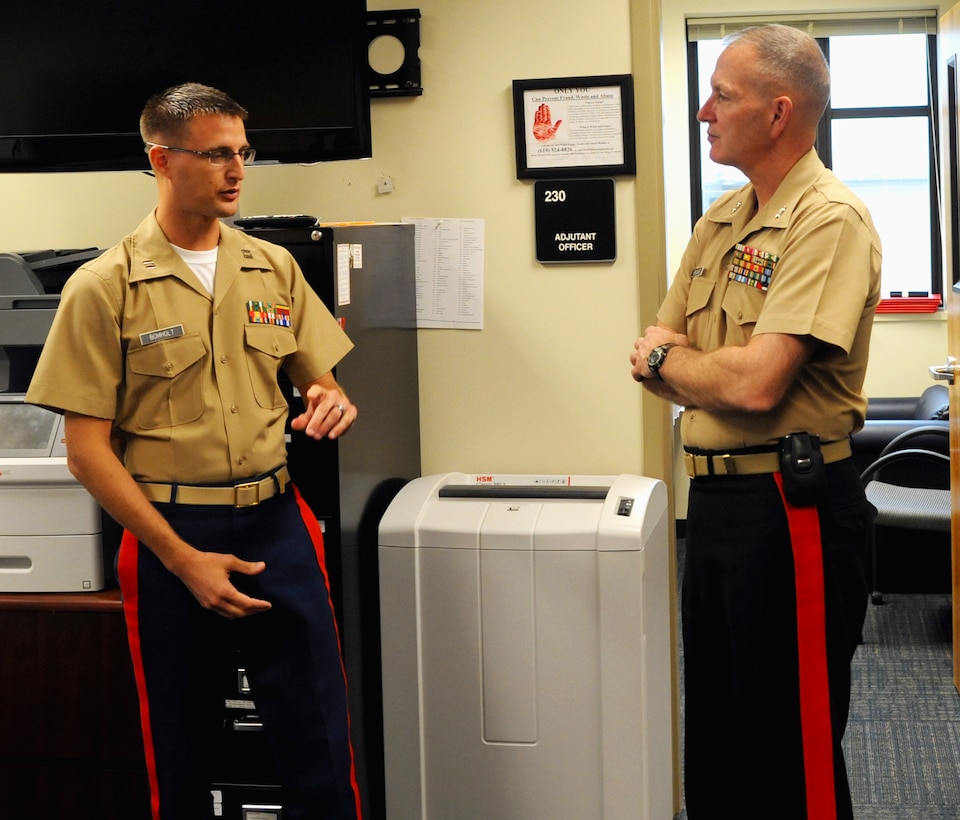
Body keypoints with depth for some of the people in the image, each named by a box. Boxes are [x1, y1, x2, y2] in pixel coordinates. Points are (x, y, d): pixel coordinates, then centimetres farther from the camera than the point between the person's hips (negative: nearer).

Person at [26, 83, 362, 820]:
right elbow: (88, 449, -7)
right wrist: (184, 560, -13)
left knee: (322, 755, 4)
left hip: (277, 523, 3)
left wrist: (332, 404, -12)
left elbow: (321, 383, 15)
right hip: (171, 537, -3)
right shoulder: (104, 287, -5)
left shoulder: (274, 268, 7)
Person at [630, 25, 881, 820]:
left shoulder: (830, 220, -15)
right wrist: (699, 368, -10)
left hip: (791, 509, -8)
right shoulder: (722, 220, 12)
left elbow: (755, 383, -24)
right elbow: (655, 364, 13)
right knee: (714, 735, 18)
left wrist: (667, 358, -5)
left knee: (792, 753, 3)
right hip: (715, 497, 9)